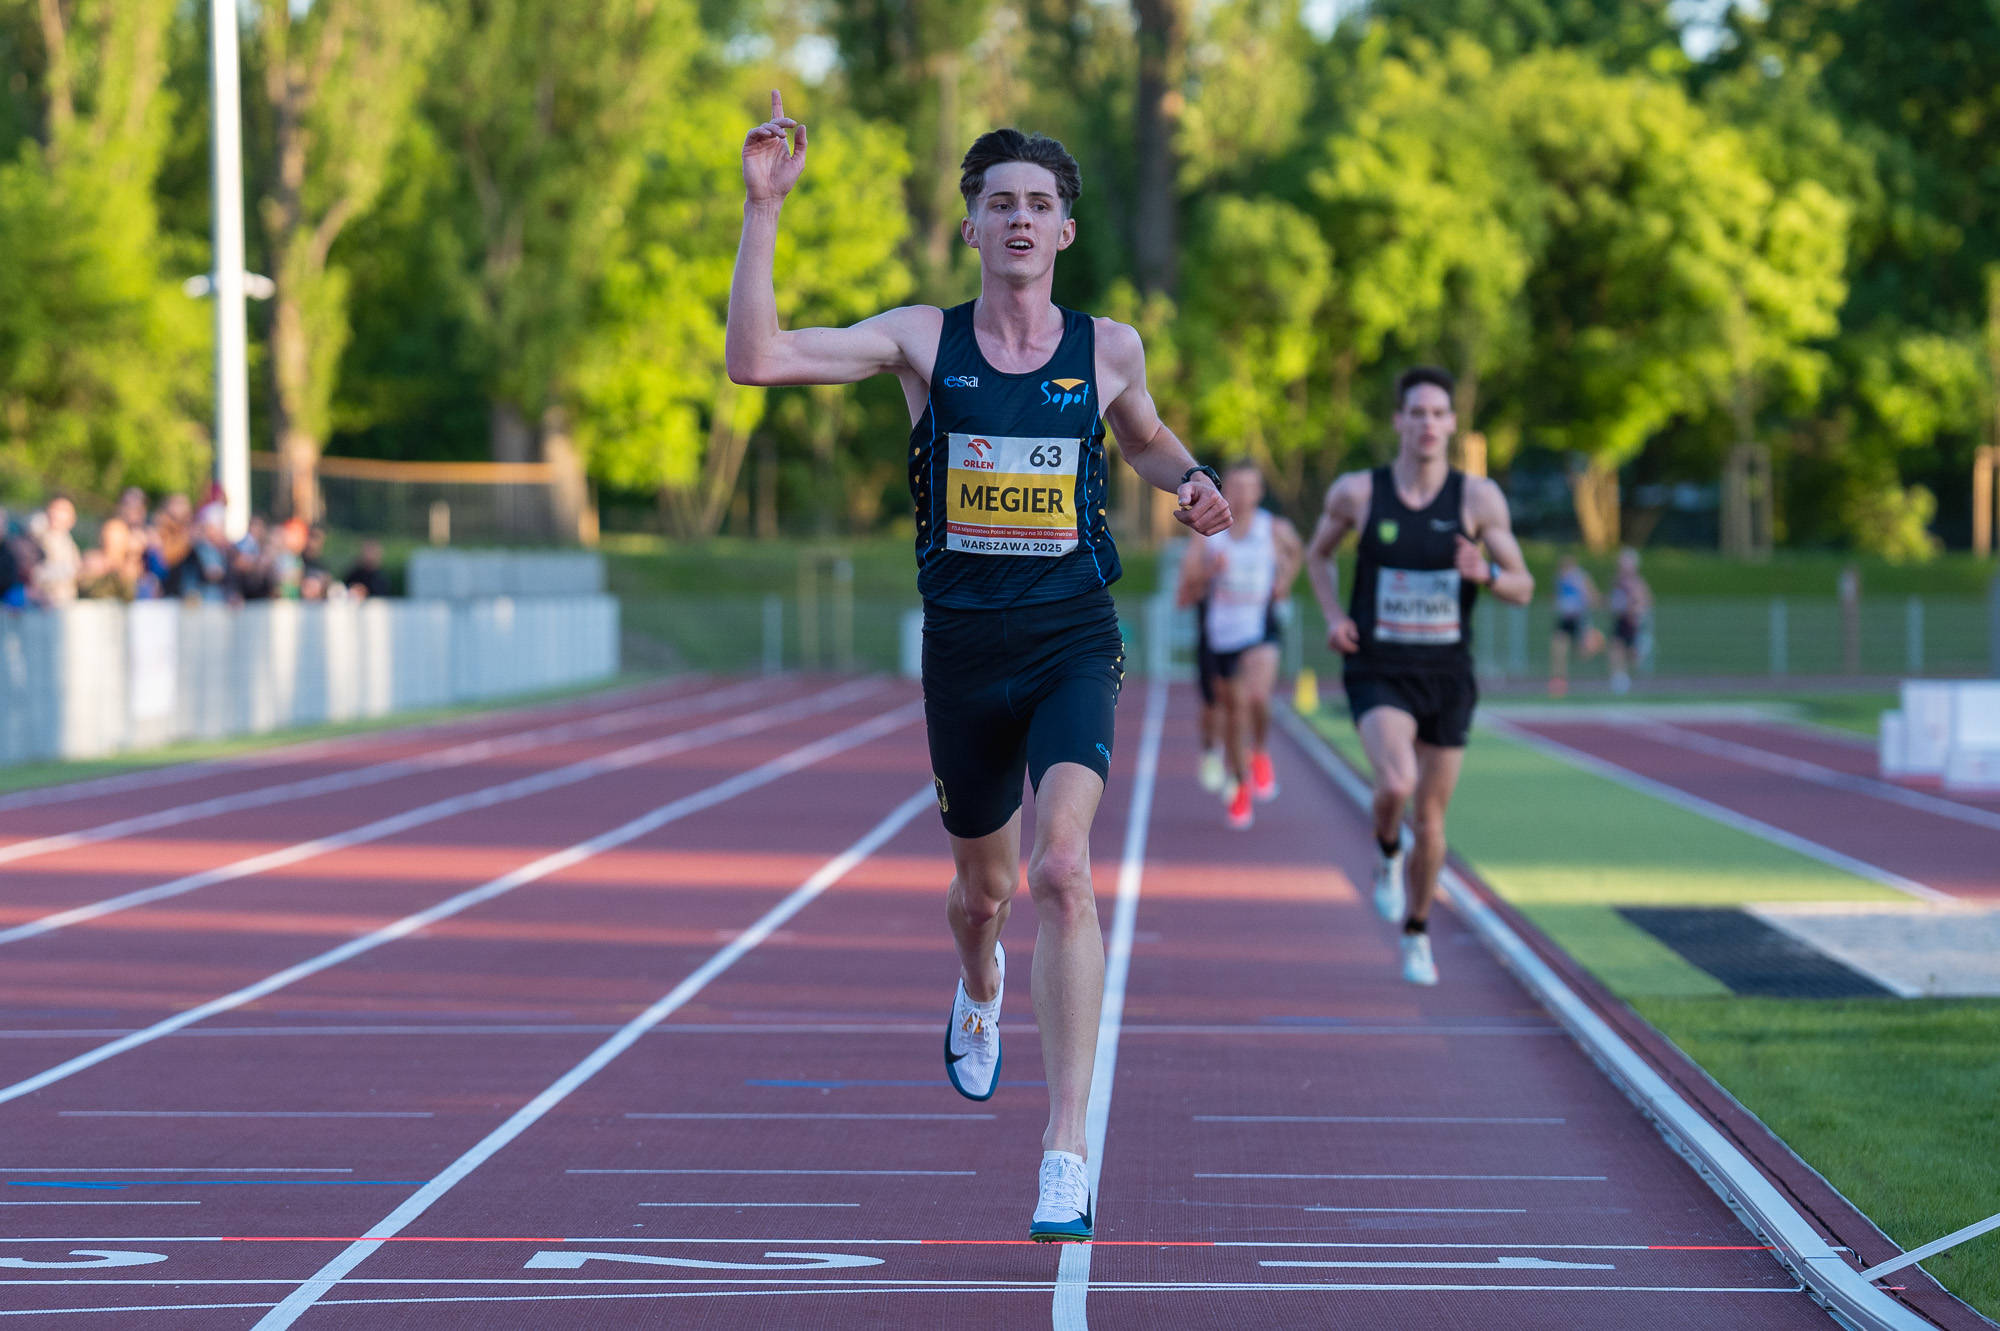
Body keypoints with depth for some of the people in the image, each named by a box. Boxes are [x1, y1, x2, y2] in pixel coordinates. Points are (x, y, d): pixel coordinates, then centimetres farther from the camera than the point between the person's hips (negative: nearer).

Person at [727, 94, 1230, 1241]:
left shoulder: (1109, 349, 2)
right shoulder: (924, 340, 0)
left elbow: (1144, 436, 24)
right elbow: (757, 360, -10)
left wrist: (1190, 483, 2)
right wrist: (765, 208, -16)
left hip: (1073, 640, -2)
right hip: (964, 649, 2)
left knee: (1062, 869, -22)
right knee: (982, 889, 17)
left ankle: (1068, 1152, -22)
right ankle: (980, 989, 57)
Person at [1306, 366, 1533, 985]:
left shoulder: (1479, 498, -6)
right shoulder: (1357, 492, -5)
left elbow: (1523, 588, 0)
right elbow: (1319, 554, 14)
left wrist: (1486, 573, -23)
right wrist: (1334, 616, -3)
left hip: (1447, 677, 1)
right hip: (1378, 673, -1)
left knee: (1430, 817, 8)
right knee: (1396, 783, -27)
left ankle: (1417, 935, 31)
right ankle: (1386, 856, 8)